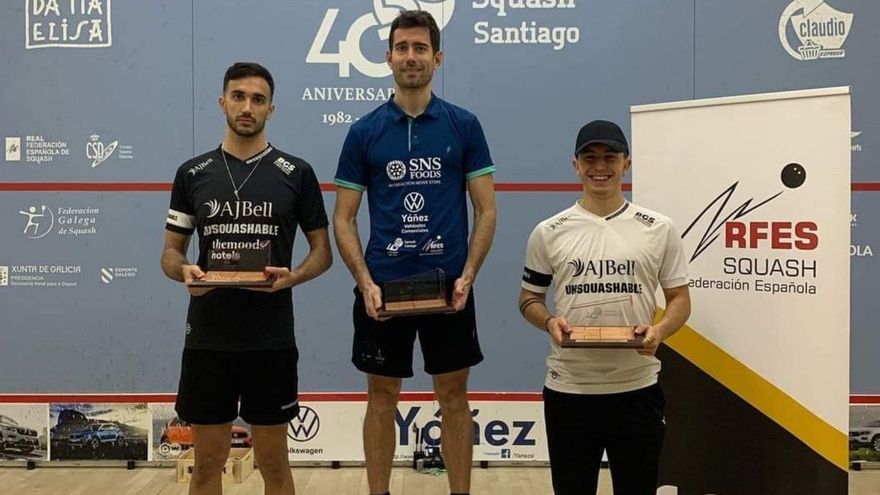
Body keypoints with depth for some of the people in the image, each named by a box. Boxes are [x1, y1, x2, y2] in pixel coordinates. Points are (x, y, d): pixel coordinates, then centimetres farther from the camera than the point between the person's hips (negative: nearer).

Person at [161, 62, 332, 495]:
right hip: (207, 339, 1)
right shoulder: (193, 173, 6)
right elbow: (171, 251, 9)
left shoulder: (296, 174, 1)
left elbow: (322, 250, 5)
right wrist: (184, 271, -14)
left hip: (272, 340, -1)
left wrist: (293, 276, -16)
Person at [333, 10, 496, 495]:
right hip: (383, 287, 0)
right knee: (381, 398, 9)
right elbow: (344, 218, 3)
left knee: (453, 398, 8)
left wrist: (467, 276, -10)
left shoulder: (464, 126, 1)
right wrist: (365, 282, -10)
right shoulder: (364, 132, 1)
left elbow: (486, 210, 2)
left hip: (448, 286, 0)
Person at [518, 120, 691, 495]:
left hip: (637, 388, 0)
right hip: (568, 389, 0)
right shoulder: (549, 232, 2)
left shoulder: (658, 229, 2)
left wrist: (659, 330, -15)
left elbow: (680, 298, 5)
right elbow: (529, 298, 10)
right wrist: (549, 322, -12)